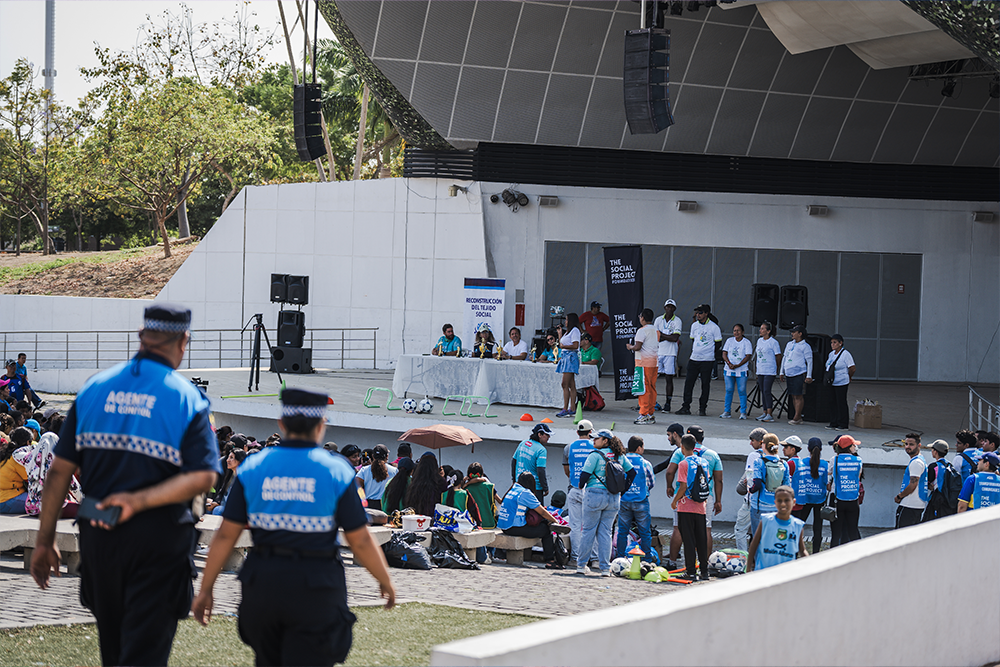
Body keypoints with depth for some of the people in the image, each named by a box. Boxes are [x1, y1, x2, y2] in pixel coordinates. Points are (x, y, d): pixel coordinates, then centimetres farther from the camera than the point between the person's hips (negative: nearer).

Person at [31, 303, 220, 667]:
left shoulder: (94, 388, 4)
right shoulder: (187, 398, -5)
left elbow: (60, 469, 2)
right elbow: (203, 476, -18)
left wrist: (45, 539, 5)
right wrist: (139, 501, -18)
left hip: (97, 532, 4)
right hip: (159, 538, -4)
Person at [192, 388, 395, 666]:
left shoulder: (252, 467, 2)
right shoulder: (337, 470, -4)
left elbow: (226, 535, 1)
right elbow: (361, 541, -3)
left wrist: (206, 588, 9)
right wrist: (386, 581, 12)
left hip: (261, 582, 3)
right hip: (317, 587, -3)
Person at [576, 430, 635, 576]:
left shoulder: (595, 455, -10)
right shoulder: (620, 456, 8)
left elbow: (585, 475, -12)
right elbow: (632, 472, 16)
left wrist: (581, 487, 8)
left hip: (595, 494, -5)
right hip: (613, 498, 5)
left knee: (588, 531, 5)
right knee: (605, 532, 8)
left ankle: (581, 564, 10)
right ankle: (605, 568, 4)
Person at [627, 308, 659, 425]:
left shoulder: (642, 330, -11)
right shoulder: (656, 331, 13)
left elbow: (638, 347, -18)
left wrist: (630, 347, 2)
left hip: (644, 362, -8)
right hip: (654, 361, 8)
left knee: (644, 388, -6)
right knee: (652, 388, 10)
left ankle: (644, 415, -7)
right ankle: (650, 414, 13)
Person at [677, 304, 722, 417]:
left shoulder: (714, 327, -4)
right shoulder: (694, 325, 10)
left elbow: (718, 344, 0)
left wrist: (715, 359, -4)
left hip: (707, 360, -4)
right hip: (694, 359, 4)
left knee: (705, 384, 1)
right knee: (688, 383, 0)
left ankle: (702, 408, 9)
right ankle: (686, 407, 5)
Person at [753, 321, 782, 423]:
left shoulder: (773, 342, -8)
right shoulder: (759, 341, 13)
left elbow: (778, 356, -4)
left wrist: (777, 368, 1)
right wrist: (756, 368, 18)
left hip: (769, 371, -7)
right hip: (760, 370, 7)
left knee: (767, 391, -13)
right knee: (763, 391, 9)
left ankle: (769, 414, -14)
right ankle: (765, 412, 15)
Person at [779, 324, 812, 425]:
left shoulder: (805, 346, -4)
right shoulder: (789, 344, 16)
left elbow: (809, 362, -5)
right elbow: (784, 358, 22)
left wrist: (809, 376, -11)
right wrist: (781, 372, 20)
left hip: (799, 374, -7)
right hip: (789, 374, 7)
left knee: (798, 396, -6)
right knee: (793, 396, 7)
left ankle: (796, 418, -5)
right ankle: (798, 418, 13)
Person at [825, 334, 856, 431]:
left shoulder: (845, 354, -12)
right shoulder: (831, 354, 11)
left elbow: (852, 368, -10)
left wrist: (848, 377, 2)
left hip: (841, 383, -7)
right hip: (831, 383, 7)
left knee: (841, 403, -4)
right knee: (832, 403, 9)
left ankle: (844, 425, 1)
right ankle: (834, 423, 17)